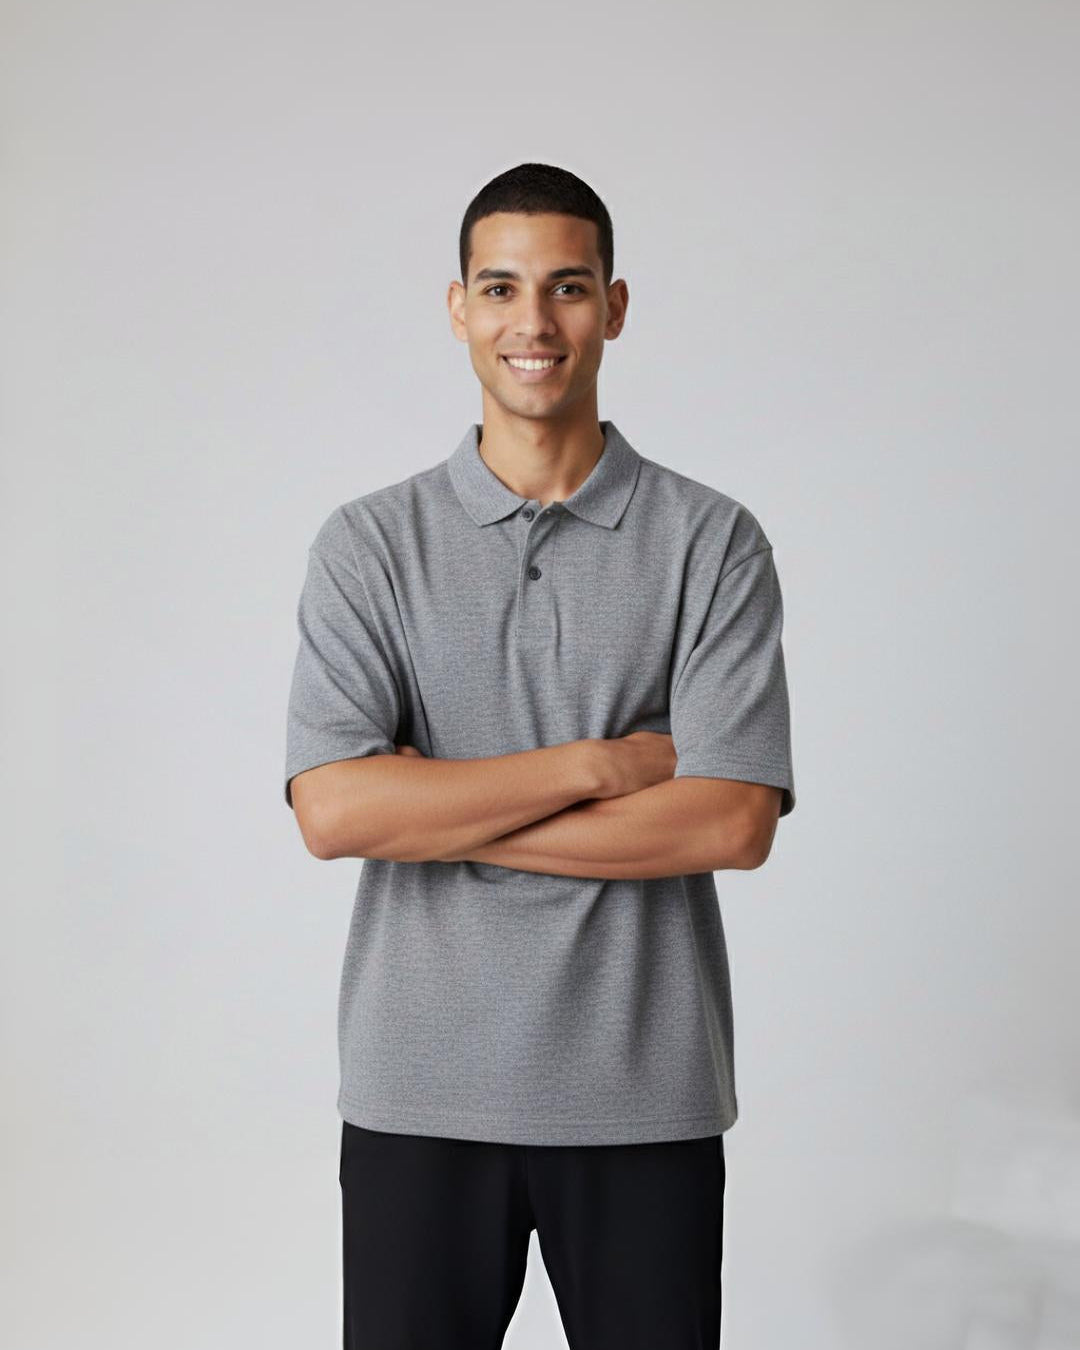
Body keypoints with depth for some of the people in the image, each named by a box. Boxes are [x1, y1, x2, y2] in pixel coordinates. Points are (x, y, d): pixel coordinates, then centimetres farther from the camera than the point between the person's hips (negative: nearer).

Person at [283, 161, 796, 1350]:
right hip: (420, 1090, 1)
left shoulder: (713, 542, -1)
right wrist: (598, 765, -13)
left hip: (645, 1094, 0)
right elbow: (332, 809, -11)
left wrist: (448, 822, -12)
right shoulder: (368, 545, 1)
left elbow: (734, 820, -12)